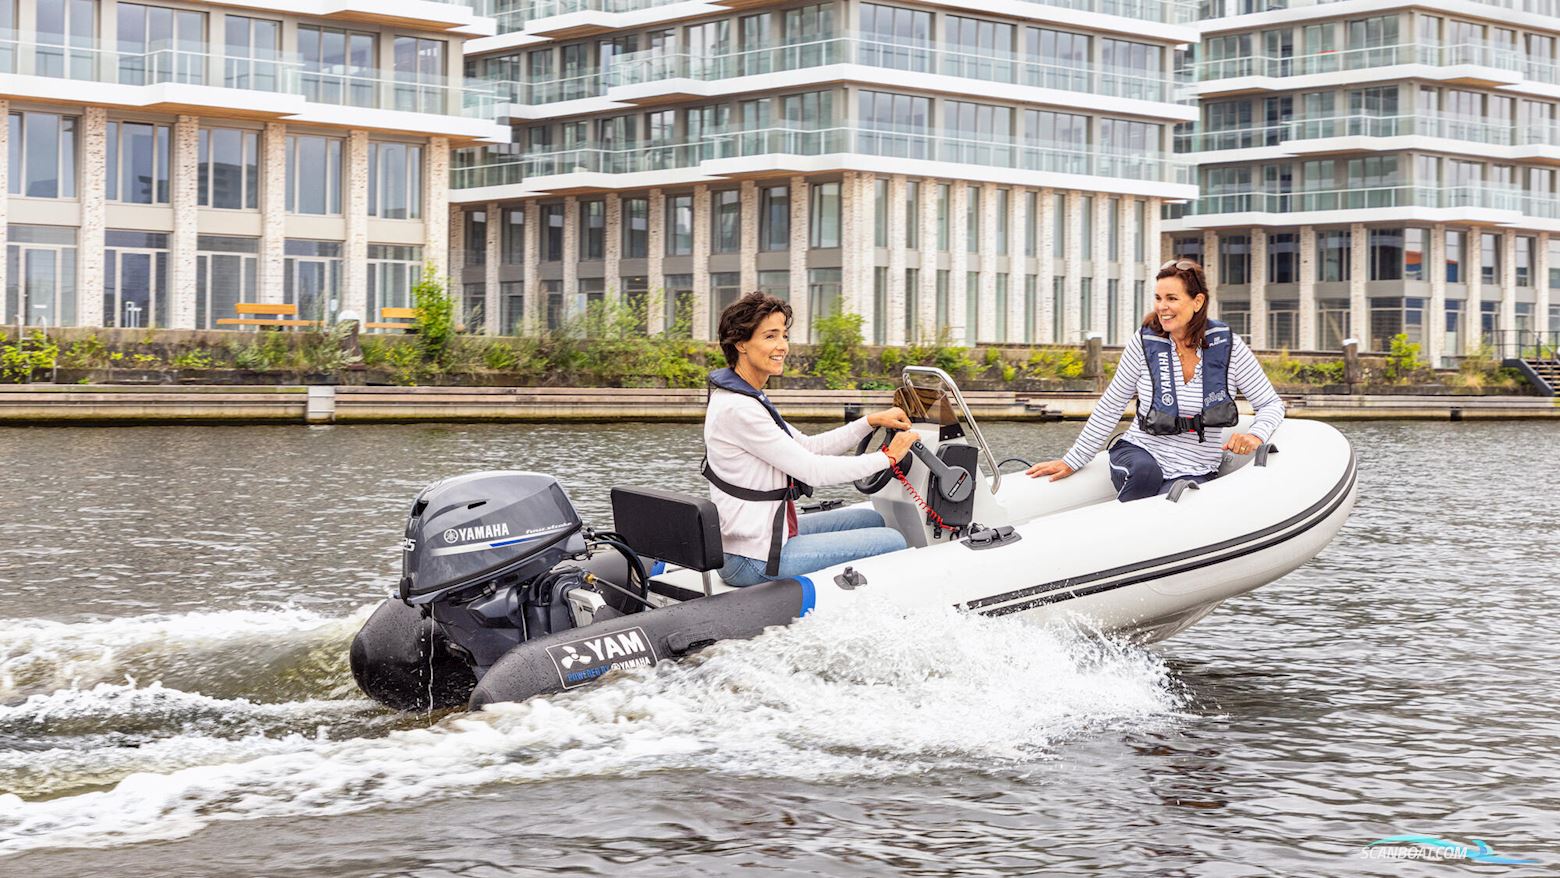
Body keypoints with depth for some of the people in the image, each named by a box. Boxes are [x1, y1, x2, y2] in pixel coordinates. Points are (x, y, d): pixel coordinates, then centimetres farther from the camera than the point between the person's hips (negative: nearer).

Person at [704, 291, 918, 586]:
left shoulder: (747, 397, 11)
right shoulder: (738, 409, -21)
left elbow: (809, 446, 13)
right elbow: (813, 470, -20)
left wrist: (871, 422, 4)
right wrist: (888, 457, -10)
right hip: (755, 561, -11)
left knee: (871, 520, 23)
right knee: (893, 541, -4)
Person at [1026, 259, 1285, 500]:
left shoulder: (1227, 346, -3)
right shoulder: (1144, 343, -2)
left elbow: (1272, 404, 5)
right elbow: (1110, 408, 7)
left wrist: (1255, 436, -18)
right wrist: (1071, 461, 7)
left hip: (1195, 471, -1)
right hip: (1139, 451, 1)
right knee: (1145, 471, -37)